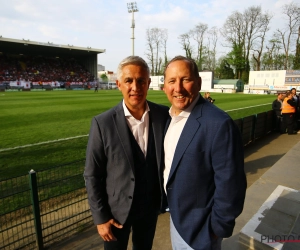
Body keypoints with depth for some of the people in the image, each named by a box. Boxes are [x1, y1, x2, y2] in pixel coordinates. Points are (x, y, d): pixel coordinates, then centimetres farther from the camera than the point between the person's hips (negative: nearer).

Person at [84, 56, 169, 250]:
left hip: (151, 206, 3)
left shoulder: (165, 115, -11)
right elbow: (92, 175, -11)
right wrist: (100, 217, -8)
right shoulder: (103, 123, -18)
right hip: (116, 209, -2)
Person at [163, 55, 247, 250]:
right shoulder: (169, 116, -3)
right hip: (175, 216, 7)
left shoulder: (219, 124, -28)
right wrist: (168, 202, 12)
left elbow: (230, 185, -24)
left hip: (198, 228, -7)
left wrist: (217, 228, -14)